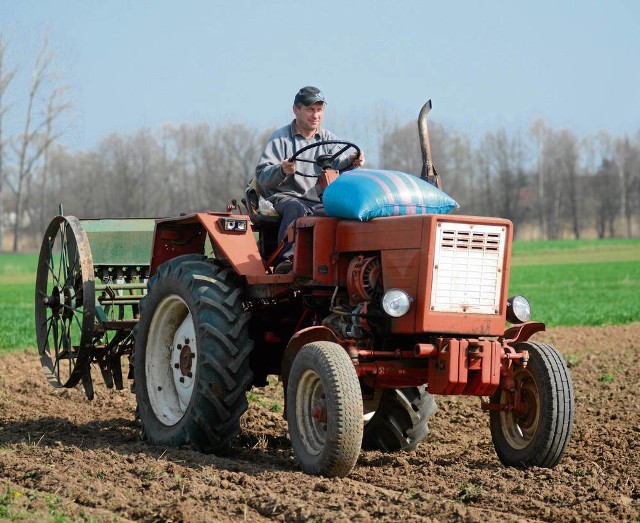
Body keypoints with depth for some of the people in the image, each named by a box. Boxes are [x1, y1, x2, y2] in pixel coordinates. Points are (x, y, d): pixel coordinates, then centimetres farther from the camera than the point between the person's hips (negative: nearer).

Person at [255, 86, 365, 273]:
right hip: (285, 197, -3)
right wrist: (281, 171, -25)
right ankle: (288, 257, -46)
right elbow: (262, 176, -3)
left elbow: (338, 165, -2)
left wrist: (351, 162, -25)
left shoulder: (329, 139, 18)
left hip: (319, 201, 3)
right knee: (296, 209, -37)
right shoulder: (280, 138, 7)